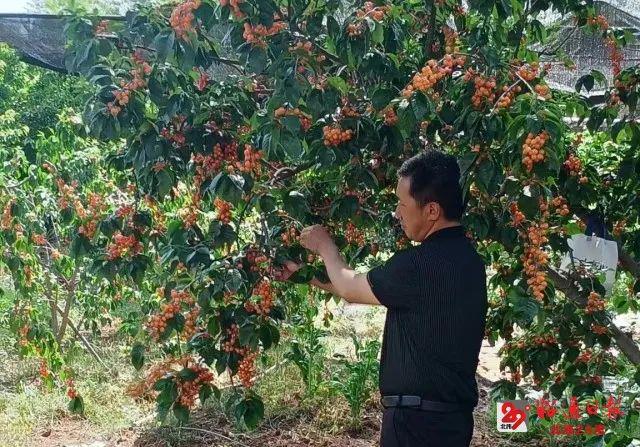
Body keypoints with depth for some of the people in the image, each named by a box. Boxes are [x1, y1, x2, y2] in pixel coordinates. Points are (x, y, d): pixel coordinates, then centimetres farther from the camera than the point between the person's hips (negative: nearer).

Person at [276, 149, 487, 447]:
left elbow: (350, 288, -6)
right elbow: (362, 288, 16)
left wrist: (325, 246, 11)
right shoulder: (462, 255, 6)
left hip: (420, 419, -9)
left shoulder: (424, 263, -24)